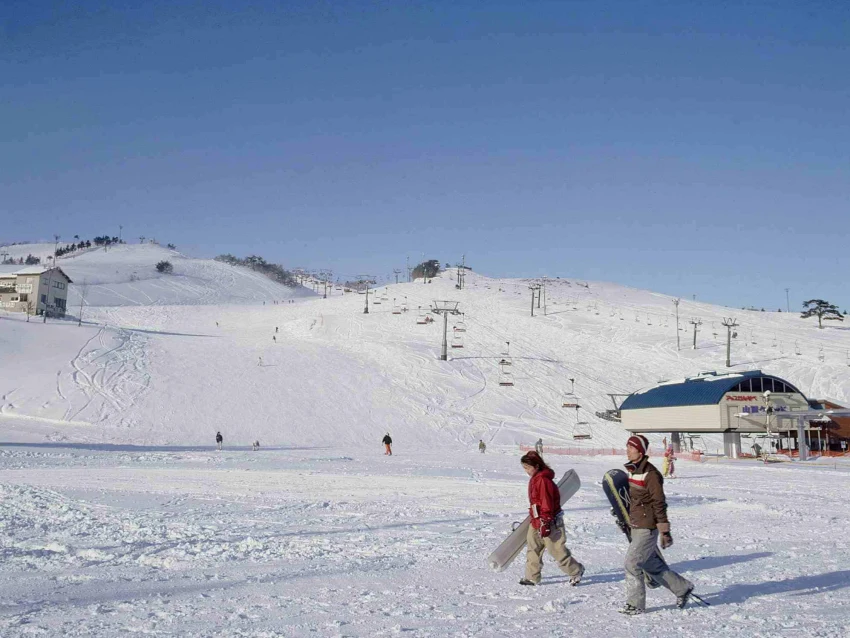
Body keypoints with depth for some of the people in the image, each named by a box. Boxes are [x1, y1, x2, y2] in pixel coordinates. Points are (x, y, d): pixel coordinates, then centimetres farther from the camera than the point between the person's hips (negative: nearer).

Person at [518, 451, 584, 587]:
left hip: (550, 523, -10)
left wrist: (545, 523, -23)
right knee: (533, 549, 9)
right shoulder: (535, 479, 10)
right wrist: (533, 517, 28)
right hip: (536, 522, 10)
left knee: (557, 550, 0)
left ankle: (576, 571, 17)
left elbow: (547, 504, -23)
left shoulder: (543, 480, -22)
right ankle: (532, 577, 16)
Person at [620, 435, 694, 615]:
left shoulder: (650, 474, -18)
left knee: (632, 563, -7)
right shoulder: (633, 470, 9)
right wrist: (625, 519, 23)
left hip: (647, 528, -9)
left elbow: (659, 503, -18)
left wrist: (665, 531, -17)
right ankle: (683, 588, 32)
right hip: (636, 526, 9)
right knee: (652, 565, 16)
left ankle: (635, 604, 5)